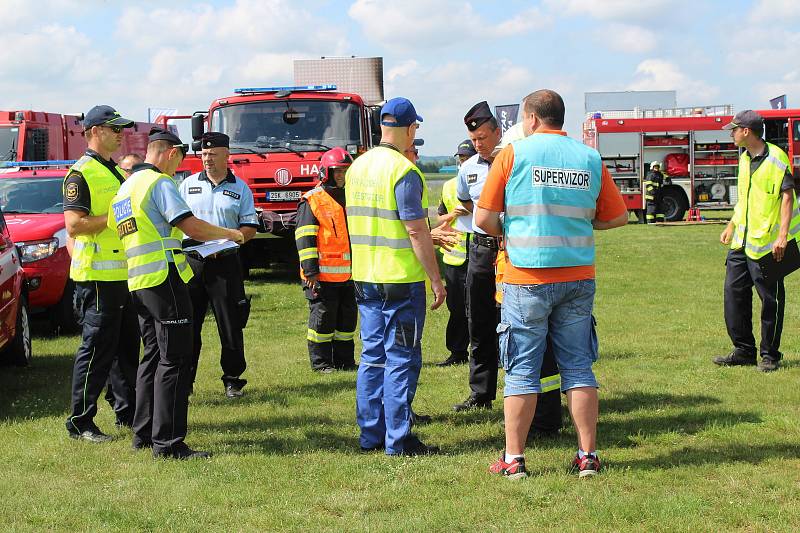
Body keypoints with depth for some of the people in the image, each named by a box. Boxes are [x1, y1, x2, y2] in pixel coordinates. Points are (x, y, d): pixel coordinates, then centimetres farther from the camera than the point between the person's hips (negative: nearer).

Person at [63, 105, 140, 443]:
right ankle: (80, 422, 1)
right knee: (97, 348, -6)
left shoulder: (119, 173, 18)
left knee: (128, 347, 14)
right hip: (98, 275, -9)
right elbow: (73, 225, -19)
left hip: (125, 273, 9)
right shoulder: (81, 174, -10)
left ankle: (128, 411, 24)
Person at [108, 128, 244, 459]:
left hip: (138, 280, 10)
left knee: (153, 355, 17)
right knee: (174, 360, -7)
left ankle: (144, 433, 21)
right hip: (164, 277, -10)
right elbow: (193, 226, -18)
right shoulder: (159, 183, -11)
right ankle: (167, 442, -9)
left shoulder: (126, 187, 18)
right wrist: (229, 233, -2)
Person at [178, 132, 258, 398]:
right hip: (191, 262, 1)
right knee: (187, 325, 1)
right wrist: (184, 240, -10)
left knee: (230, 325, 2)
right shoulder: (188, 184, 10)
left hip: (225, 262, -1)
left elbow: (250, 227, 3)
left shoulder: (240, 188, 6)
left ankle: (232, 380, 13)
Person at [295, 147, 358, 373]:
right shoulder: (312, 201, -7)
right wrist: (310, 271, -17)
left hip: (349, 274, 7)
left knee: (347, 317, 12)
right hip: (323, 274, -6)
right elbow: (304, 238, -12)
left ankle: (344, 360, 22)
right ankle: (320, 362, 9)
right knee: (322, 318, -1)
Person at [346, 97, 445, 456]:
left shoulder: (357, 167, 10)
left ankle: (370, 435, 17)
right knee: (401, 359, -2)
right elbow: (415, 231, -17)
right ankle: (398, 440, 1)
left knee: (373, 356, 13)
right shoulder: (404, 171, -15)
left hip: (364, 278, 7)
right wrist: (436, 279, -11)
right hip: (401, 278, -7)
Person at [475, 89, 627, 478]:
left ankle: (513, 459, 8)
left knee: (522, 370, 4)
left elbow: (483, 220, -5)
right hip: (579, 277, 3)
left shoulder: (514, 154, -4)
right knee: (579, 368, 10)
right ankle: (587, 456, 13)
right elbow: (618, 216, 11)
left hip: (527, 279, -3)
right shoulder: (590, 158, 5)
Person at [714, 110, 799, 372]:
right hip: (742, 241, 8)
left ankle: (769, 355, 9)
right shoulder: (744, 158, 14)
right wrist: (731, 226, 22)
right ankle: (744, 350, 17)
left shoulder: (776, 158, -12)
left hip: (766, 242, -8)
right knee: (734, 292, 8)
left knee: (770, 299, 0)